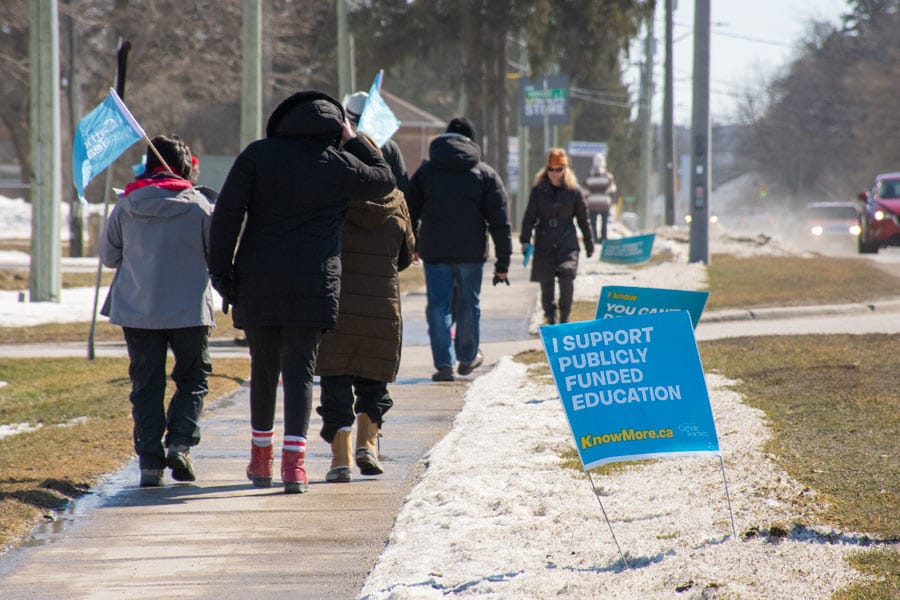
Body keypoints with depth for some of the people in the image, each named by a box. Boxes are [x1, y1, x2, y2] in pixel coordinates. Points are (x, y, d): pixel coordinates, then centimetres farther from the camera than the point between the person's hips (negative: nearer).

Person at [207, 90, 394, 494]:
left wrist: (220, 269, 0)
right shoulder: (341, 165, 2)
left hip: (257, 280, 1)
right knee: (300, 369, -2)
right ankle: (293, 460, -16)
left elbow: (227, 212, -4)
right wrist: (352, 140, 25)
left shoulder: (259, 154, 3)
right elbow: (385, 180, 22)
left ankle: (260, 459, 27)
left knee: (263, 368, 15)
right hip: (313, 281, -1)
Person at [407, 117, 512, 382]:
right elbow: (499, 221, 0)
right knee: (468, 304, 15)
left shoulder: (425, 171, 6)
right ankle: (467, 357, 28)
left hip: (434, 251, 0)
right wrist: (503, 262, 2)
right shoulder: (485, 174, 3)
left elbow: (411, 213, 10)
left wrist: (411, 246, 22)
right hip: (471, 251, 0)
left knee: (438, 305, 2)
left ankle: (444, 363, -7)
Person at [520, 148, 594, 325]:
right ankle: (550, 318, 19)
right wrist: (525, 240, -8)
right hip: (544, 245, 1)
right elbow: (529, 217, 2)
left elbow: (583, 219, 9)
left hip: (567, 244, -1)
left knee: (566, 278, -18)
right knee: (546, 284, 4)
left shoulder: (574, 191, 1)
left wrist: (589, 244, 14)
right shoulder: (538, 190, 1)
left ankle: (564, 317, -2)